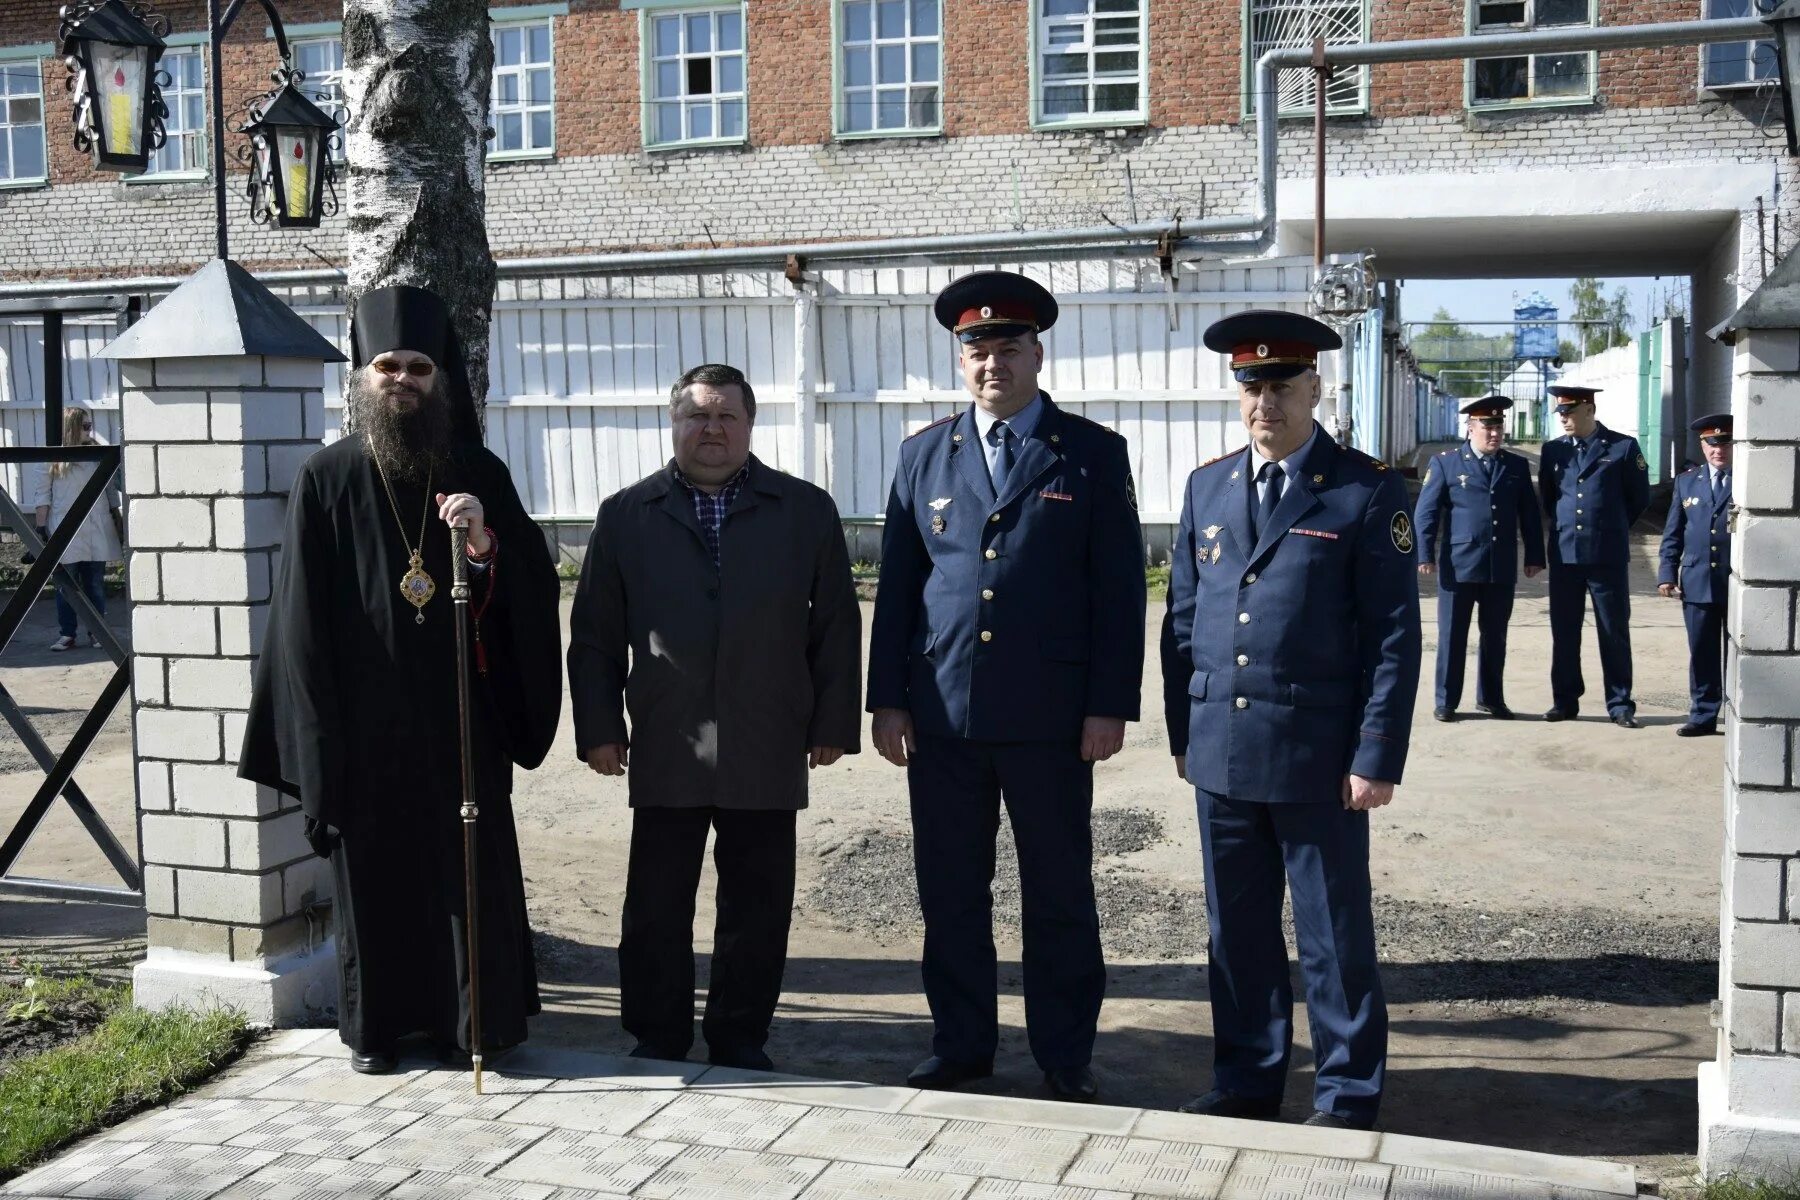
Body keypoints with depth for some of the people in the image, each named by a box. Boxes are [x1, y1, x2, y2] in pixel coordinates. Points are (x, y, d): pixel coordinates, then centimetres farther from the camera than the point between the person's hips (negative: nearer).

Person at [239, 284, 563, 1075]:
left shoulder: (478, 474, 3)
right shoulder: (326, 479, -2)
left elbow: (531, 589, -1)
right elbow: (303, 615, -3)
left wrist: (485, 543, -20)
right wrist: (320, 733, -6)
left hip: (459, 719, 1)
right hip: (366, 722, -1)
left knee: (471, 869, 6)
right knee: (374, 871, 8)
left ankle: (476, 1019, 19)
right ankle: (374, 1023, 24)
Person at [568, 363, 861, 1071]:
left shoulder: (806, 511, 7)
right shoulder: (626, 515, 8)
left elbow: (836, 627, 7)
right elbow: (594, 635, 8)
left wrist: (833, 723, 2)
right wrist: (599, 728, 2)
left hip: (767, 752, 0)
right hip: (665, 750, 0)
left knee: (757, 909, 6)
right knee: (656, 907, 6)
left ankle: (740, 1041, 20)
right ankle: (657, 1042, 19)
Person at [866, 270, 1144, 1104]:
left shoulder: (1094, 454, 1)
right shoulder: (923, 455, 9)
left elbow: (1118, 589, -2)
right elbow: (896, 585, 9)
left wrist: (1110, 706, -7)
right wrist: (887, 698, 3)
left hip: (1050, 719, -2)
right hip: (942, 715, 3)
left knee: (1059, 895, 8)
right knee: (949, 893, 11)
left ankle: (1065, 1056, 22)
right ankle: (960, 1046, 26)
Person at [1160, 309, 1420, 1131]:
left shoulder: (1368, 493, -5)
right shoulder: (1206, 488, 9)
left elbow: (1394, 636, -7)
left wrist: (1376, 757, -11)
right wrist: (1182, 732, 10)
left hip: (1318, 757, -4)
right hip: (1221, 750, 5)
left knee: (1333, 933, 7)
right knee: (1237, 930, 14)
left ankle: (1348, 1092, 22)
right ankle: (1246, 1080, 29)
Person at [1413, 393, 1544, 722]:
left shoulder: (1517, 466, 10)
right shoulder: (1445, 463, 1)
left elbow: (1530, 515, 12)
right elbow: (1426, 512, -2)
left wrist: (1535, 557, 7)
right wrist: (1425, 555, -9)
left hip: (1502, 569, 3)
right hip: (1458, 566, -3)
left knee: (1495, 637, 11)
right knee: (1452, 636, 3)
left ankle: (1491, 698, 23)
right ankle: (1446, 702, 12)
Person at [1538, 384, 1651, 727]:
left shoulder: (1624, 447, -2)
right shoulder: (1553, 450, 8)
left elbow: (1639, 498, 6)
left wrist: (1612, 529, 12)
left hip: (1608, 556, -3)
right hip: (1564, 554, 3)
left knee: (1615, 632, 3)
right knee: (1563, 632, 6)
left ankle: (1620, 704, 11)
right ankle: (1565, 701, 16)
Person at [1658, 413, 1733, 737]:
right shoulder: (1687, 481, 11)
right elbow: (1673, 533, 11)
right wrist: (1667, 573, 3)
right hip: (1698, 583, 3)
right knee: (1702, 653, 6)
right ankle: (1703, 716, 15)